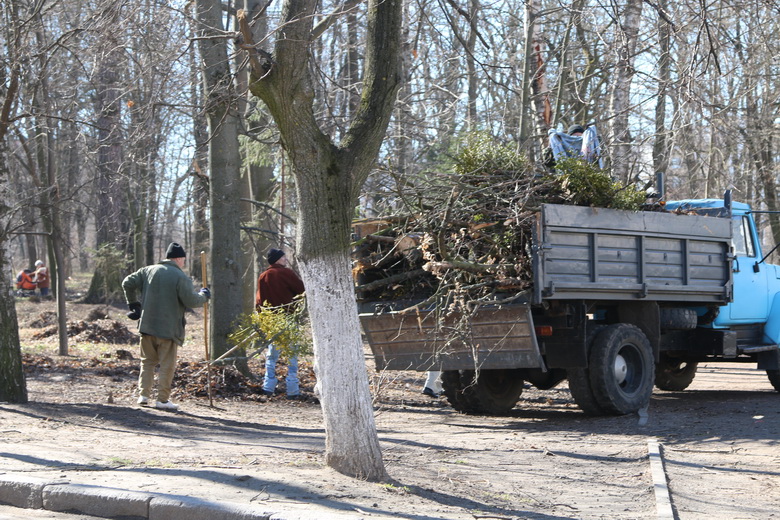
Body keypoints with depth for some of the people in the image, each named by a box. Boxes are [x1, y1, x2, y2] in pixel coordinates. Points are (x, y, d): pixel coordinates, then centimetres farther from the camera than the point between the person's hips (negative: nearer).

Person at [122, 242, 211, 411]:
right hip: (168, 328, -5)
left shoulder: (148, 271, 7)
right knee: (167, 365, 4)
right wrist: (204, 295, 6)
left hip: (147, 326, 5)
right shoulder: (181, 277, -10)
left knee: (147, 361, 17)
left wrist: (134, 304, 16)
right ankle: (163, 399, 4)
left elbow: (128, 283, 7)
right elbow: (191, 301, -13)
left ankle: (144, 395, 14)